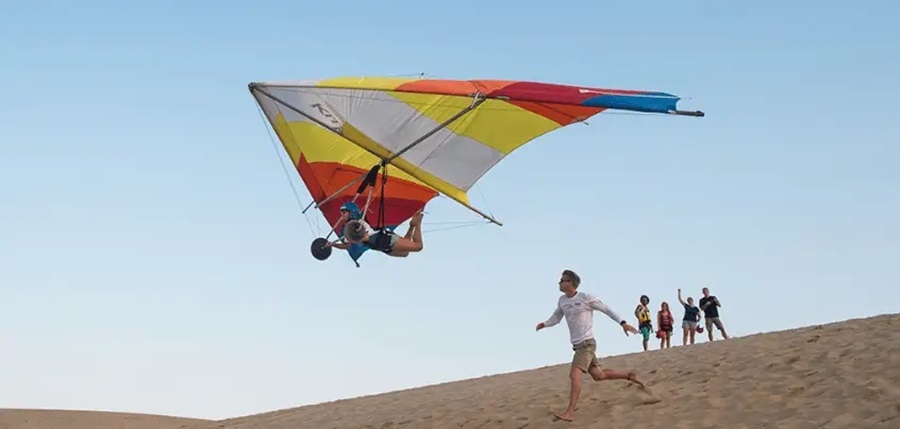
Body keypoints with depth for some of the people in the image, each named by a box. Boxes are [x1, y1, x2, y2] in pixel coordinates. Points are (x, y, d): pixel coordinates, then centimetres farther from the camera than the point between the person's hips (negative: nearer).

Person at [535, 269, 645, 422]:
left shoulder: (585, 298, -11)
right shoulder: (562, 300, 8)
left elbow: (606, 309, -4)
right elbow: (556, 317, 21)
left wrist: (623, 323, -7)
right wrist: (544, 324, 6)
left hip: (587, 343, -8)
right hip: (577, 345, 8)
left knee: (574, 374, -20)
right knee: (598, 375, 13)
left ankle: (569, 412, -24)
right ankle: (629, 375, 31)